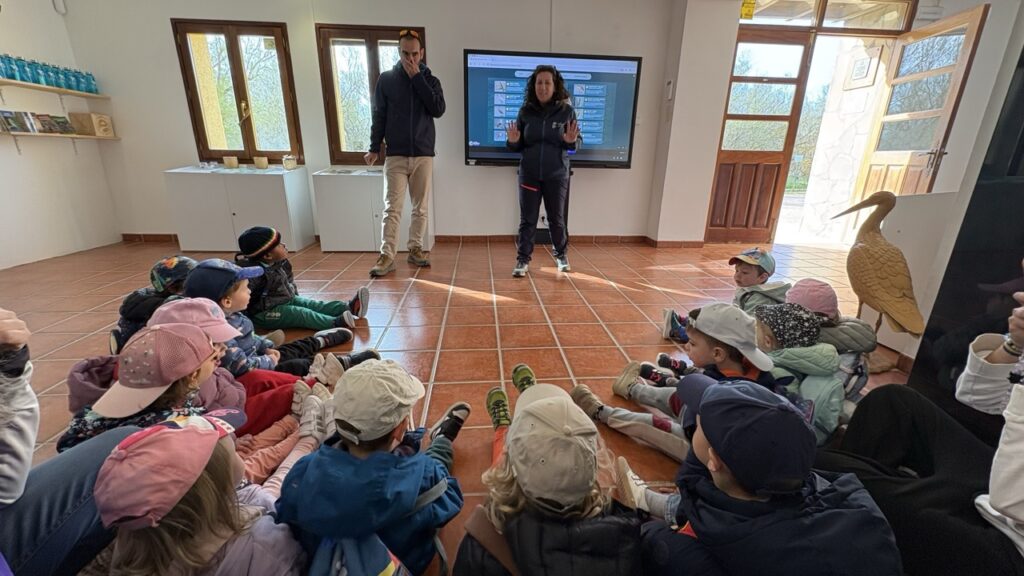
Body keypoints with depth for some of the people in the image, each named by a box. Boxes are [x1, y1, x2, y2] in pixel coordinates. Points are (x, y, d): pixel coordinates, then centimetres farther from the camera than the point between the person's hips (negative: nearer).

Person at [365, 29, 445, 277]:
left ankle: (415, 249, 16)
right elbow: (379, 115, 6)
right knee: (392, 208, -6)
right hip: (395, 155, -1)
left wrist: (417, 77, -9)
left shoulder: (430, 80, 8)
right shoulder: (386, 79, 6)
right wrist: (374, 148, -1)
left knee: (421, 208, 5)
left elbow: (438, 110, -9)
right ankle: (387, 255, -5)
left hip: (423, 155, 1)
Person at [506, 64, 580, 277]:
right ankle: (523, 260, 14)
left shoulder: (566, 110, -3)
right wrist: (513, 141, -15)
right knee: (527, 219, 3)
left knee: (556, 218, 9)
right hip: (529, 174, 1)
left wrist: (571, 141, -20)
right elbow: (519, 146, 6)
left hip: (557, 175, -1)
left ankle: (561, 255, 30)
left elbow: (576, 142, 2)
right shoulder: (526, 111, 0)